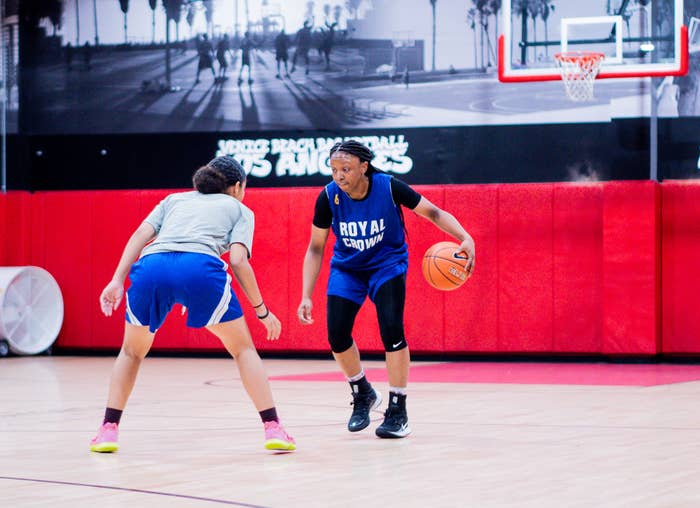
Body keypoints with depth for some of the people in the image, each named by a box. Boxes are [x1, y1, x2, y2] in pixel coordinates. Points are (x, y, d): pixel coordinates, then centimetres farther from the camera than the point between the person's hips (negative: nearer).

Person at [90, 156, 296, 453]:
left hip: (151, 268, 3)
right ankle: (273, 429, 6)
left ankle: (108, 430, 17)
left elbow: (141, 234, 18)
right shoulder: (239, 210, 28)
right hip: (200, 269, -2)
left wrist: (117, 281, 9)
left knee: (133, 351, 26)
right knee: (243, 348, 16)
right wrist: (261, 310, 16)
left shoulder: (174, 200, 36)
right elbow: (238, 260, 10)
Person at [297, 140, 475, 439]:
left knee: (391, 330, -21)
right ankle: (363, 395, 20)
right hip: (347, 267, 2)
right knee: (337, 336, -9)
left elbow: (433, 212, -15)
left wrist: (465, 238, -31)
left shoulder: (388, 187, -25)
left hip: (387, 264, -2)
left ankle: (398, 411, -7)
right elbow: (315, 248, -8)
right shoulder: (329, 197, -20)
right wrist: (306, 296, -14)